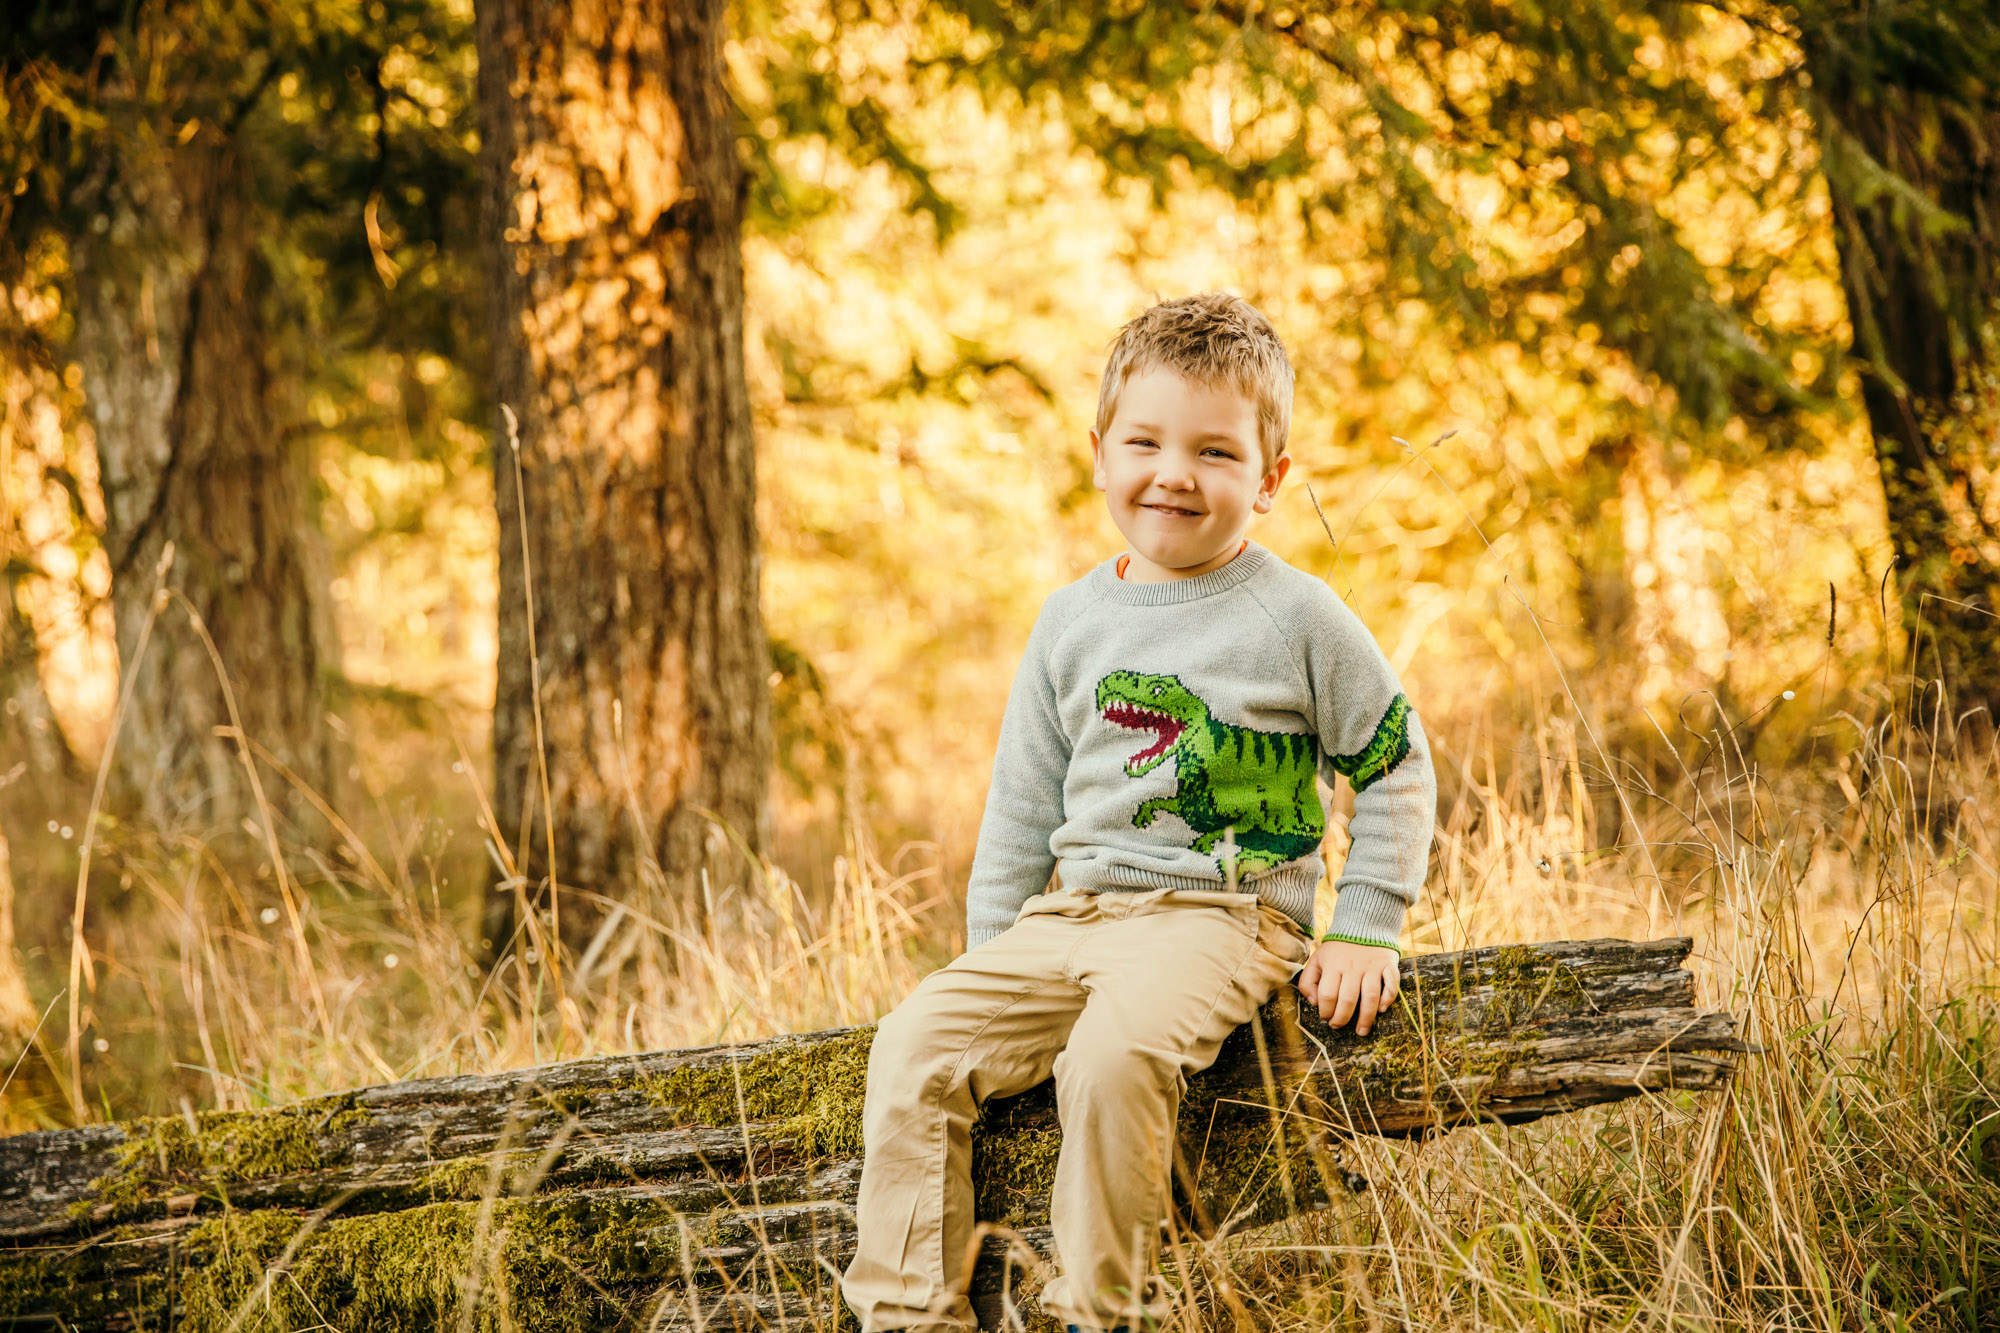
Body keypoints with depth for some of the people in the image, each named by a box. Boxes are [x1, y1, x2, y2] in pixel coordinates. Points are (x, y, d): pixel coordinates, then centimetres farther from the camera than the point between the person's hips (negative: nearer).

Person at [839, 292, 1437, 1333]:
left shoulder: (1296, 618, -2)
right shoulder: (1072, 624, 11)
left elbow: (1397, 768, 5)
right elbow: (1023, 803, 19)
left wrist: (1363, 930, -2)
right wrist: (989, 951, 14)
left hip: (1223, 915, -5)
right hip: (1071, 914, 5)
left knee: (1115, 1054, -34)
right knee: (913, 1046, -13)